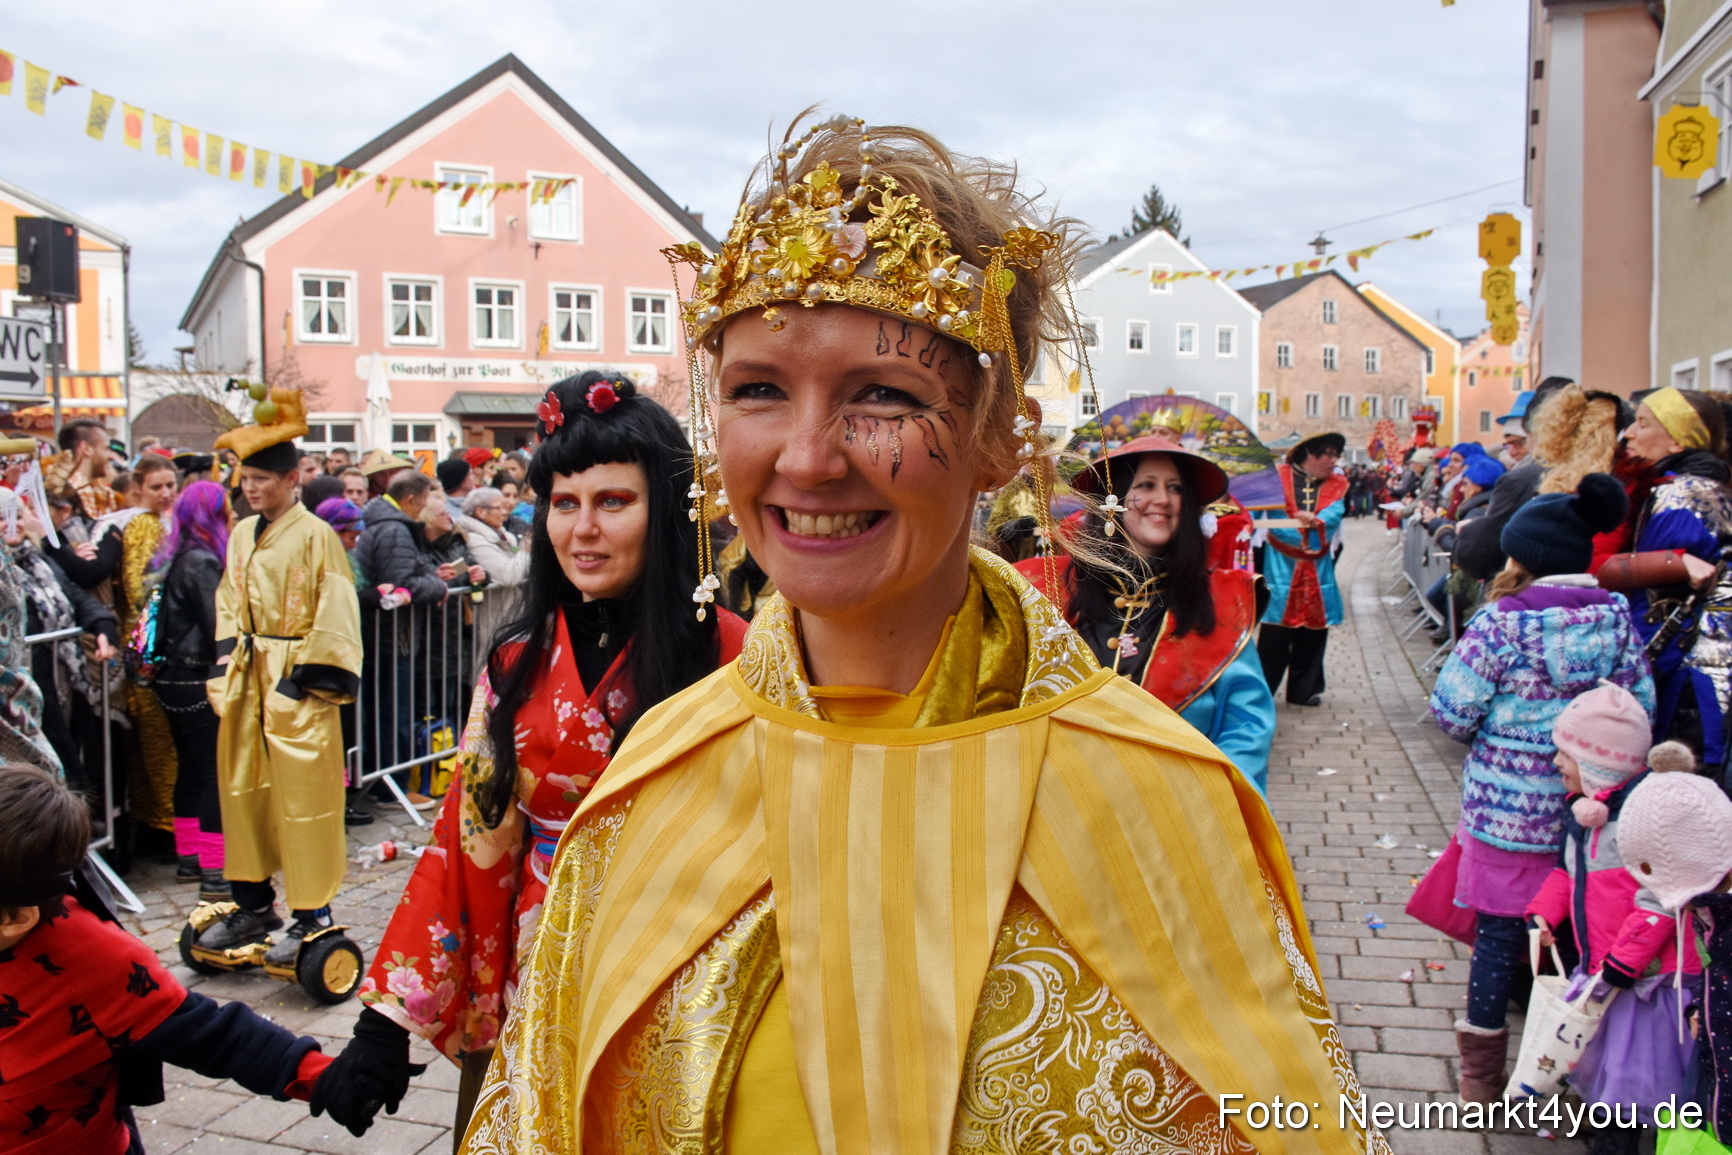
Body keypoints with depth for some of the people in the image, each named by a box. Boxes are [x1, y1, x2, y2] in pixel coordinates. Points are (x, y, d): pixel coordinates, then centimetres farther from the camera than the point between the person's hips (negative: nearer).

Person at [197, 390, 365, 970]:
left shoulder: (315, 535, -11)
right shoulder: (242, 535, 11)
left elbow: (334, 614, -12)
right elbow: (229, 603, 18)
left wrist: (307, 678, -15)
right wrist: (228, 664, 8)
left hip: (295, 679, -7)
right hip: (247, 677, 7)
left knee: (302, 792, -2)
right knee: (242, 786, 12)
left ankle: (311, 915, 8)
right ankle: (254, 905, 26)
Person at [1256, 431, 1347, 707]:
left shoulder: (1336, 484, 11)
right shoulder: (1279, 477, -1)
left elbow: (1334, 514, -6)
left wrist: (1313, 521, -24)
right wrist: (1309, 533, -17)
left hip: (1317, 568, 4)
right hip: (1281, 566, -4)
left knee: (1313, 627, 6)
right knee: (1275, 630, -4)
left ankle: (1303, 690, 18)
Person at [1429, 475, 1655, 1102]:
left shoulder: (1503, 621, -16)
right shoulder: (1616, 616, -4)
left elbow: (1452, 712, -14)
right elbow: (1640, 708, 1)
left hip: (1506, 808, -3)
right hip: (1586, 807, 4)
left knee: (1499, 931, 8)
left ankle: (1482, 1072, 21)